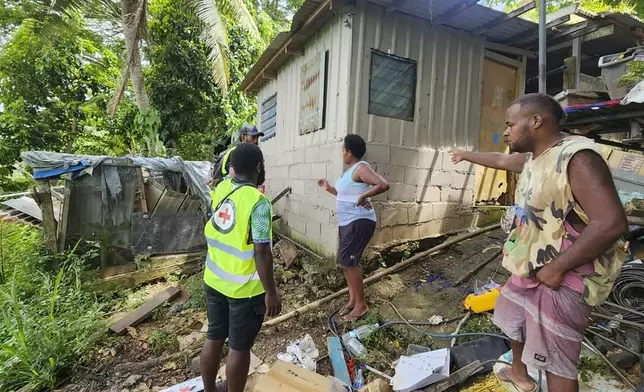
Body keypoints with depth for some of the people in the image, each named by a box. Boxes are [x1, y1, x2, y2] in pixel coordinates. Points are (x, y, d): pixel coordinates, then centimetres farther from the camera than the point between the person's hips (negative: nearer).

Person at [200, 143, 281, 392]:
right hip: (244, 288, -7)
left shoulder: (220, 189, -2)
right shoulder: (258, 202, -24)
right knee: (240, 347, 12)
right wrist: (271, 292, -15)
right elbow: (261, 252, -25)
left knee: (214, 337, 23)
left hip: (214, 280, 8)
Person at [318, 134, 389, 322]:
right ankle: (352, 299, 26)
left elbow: (384, 184, -30)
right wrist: (330, 189, 20)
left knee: (347, 262, -8)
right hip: (347, 222, 11)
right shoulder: (351, 170, 14)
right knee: (346, 261, 14)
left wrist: (363, 196, -25)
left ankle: (361, 304, 6)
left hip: (359, 222, -11)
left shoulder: (361, 168, -16)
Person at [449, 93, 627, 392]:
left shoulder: (577, 158, -25)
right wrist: (466, 155, 40)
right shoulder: (533, 157, 5)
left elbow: (611, 223, -31)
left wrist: (556, 268, -26)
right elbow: (500, 160, 26)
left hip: (564, 279, -10)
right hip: (531, 268, 10)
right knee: (512, 316, 29)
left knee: (556, 362, 0)